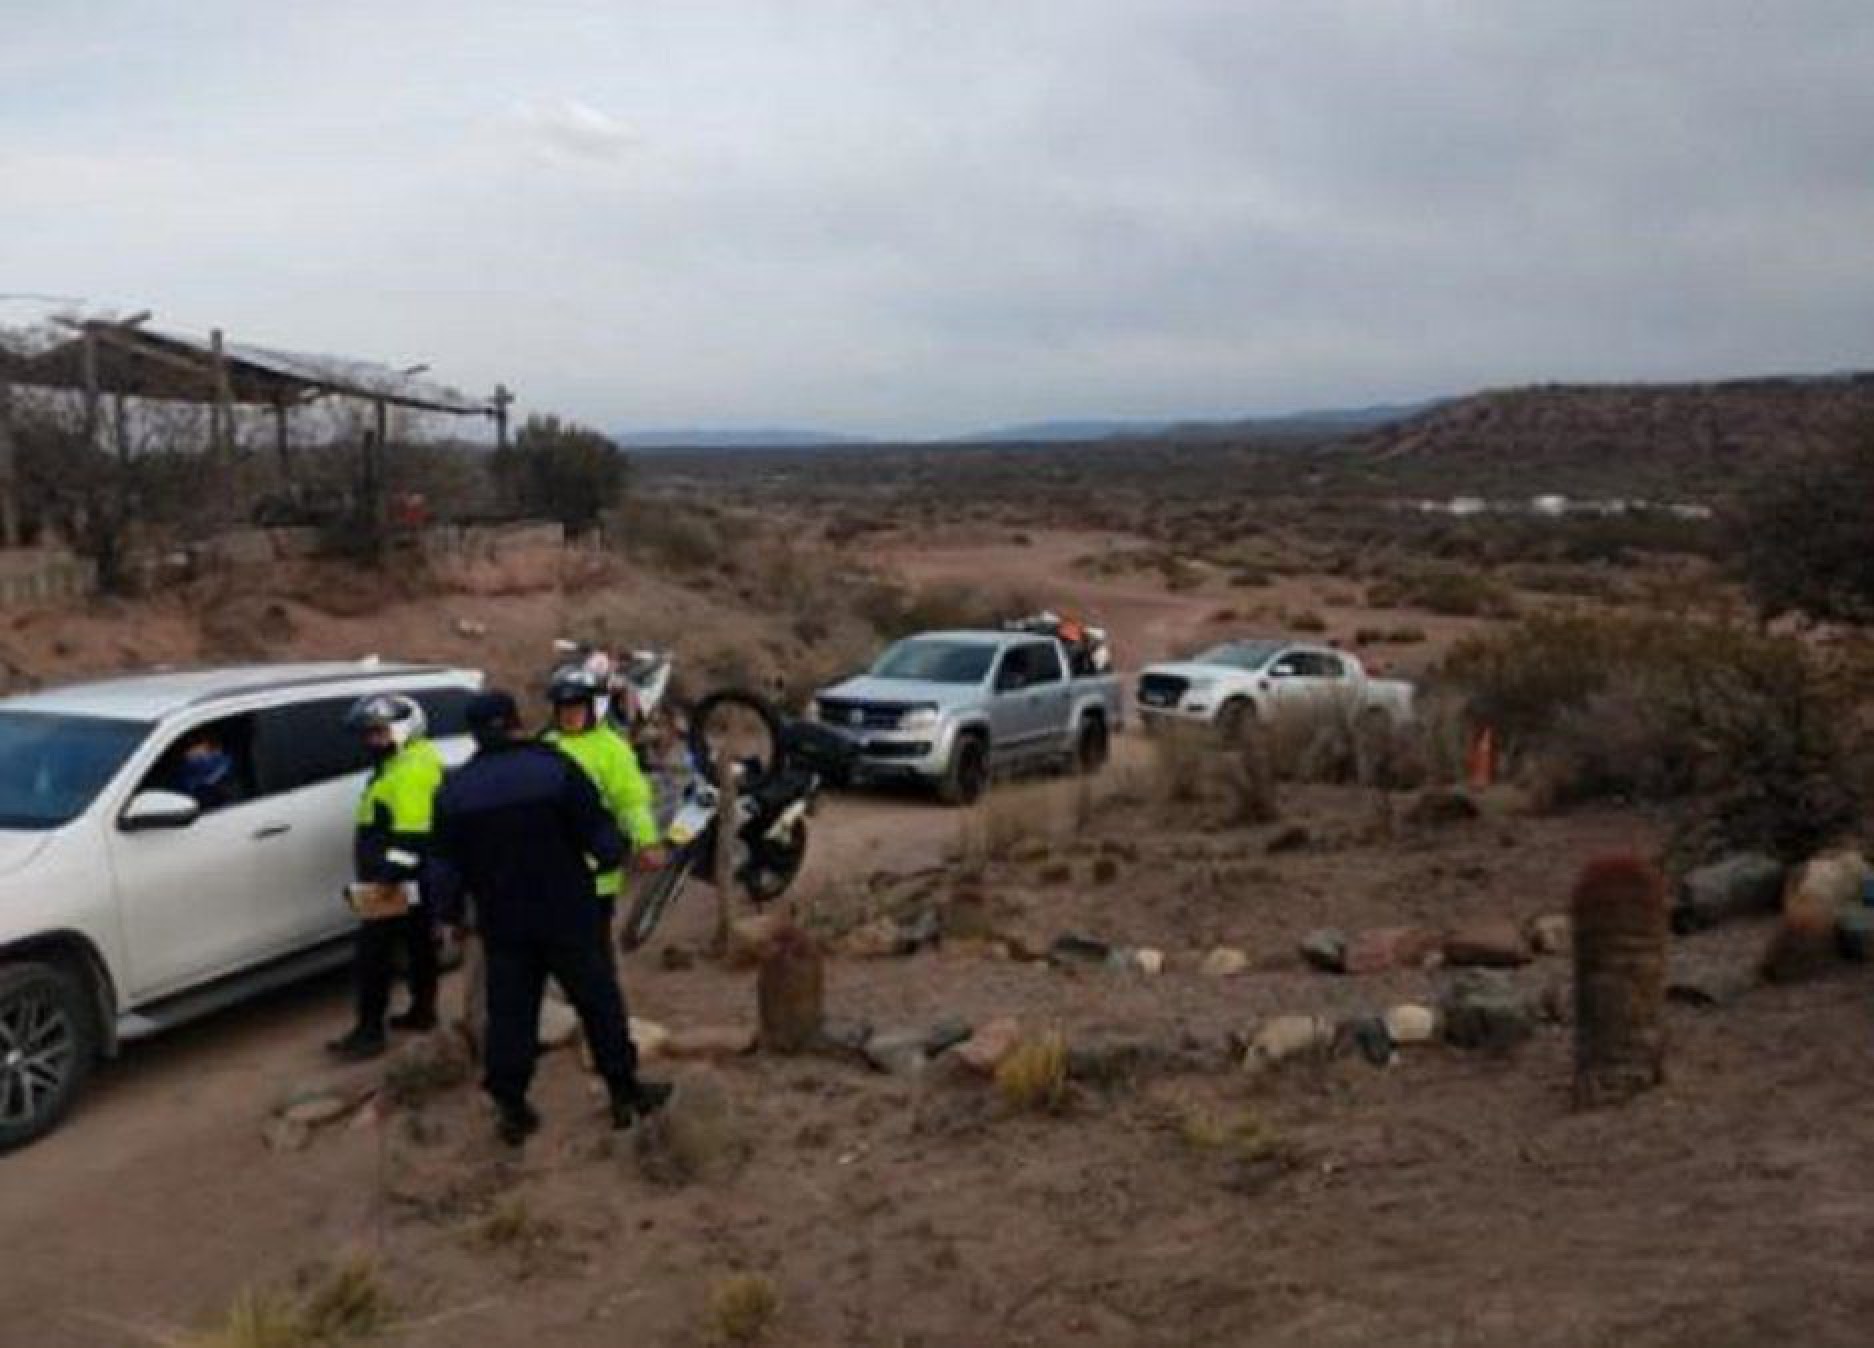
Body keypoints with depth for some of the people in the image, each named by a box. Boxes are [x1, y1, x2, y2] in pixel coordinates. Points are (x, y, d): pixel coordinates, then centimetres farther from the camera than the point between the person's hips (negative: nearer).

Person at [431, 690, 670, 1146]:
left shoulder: (454, 789, 2)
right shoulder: (555, 768, -10)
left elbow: (446, 866, 7)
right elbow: (600, 835, -10)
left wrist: (451, 912, 21)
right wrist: (613, 857, 11)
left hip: (502, 924, 3)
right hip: (567, 916, -3)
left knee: (509, 1014, 11)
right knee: (599, 1003, 9)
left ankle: (510, 1108, 13)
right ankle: (625, 1092, 16)